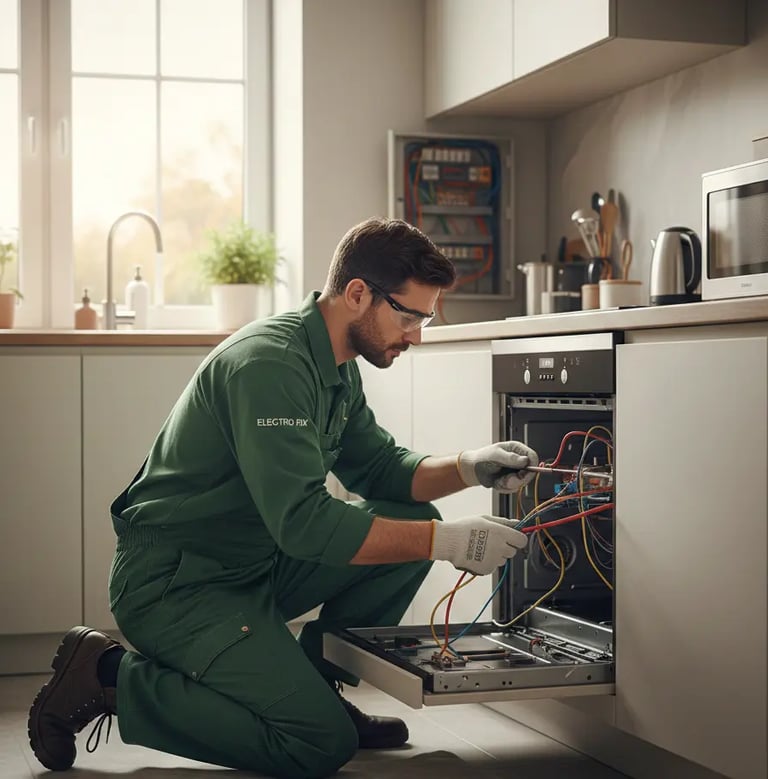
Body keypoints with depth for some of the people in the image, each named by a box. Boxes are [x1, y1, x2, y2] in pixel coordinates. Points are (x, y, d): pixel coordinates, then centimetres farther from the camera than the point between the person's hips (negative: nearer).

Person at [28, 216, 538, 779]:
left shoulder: (337, 369, 8)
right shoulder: (269, 362, -24)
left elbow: (379, 468, 12)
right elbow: (302, 522, -30)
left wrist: (467, 469, -7)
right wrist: (445, 541, -28)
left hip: (257, 564, 9)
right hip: (174, 583, -9)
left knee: (414, 521, -1)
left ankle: (316, 684, 9)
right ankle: (109, 675, -6)